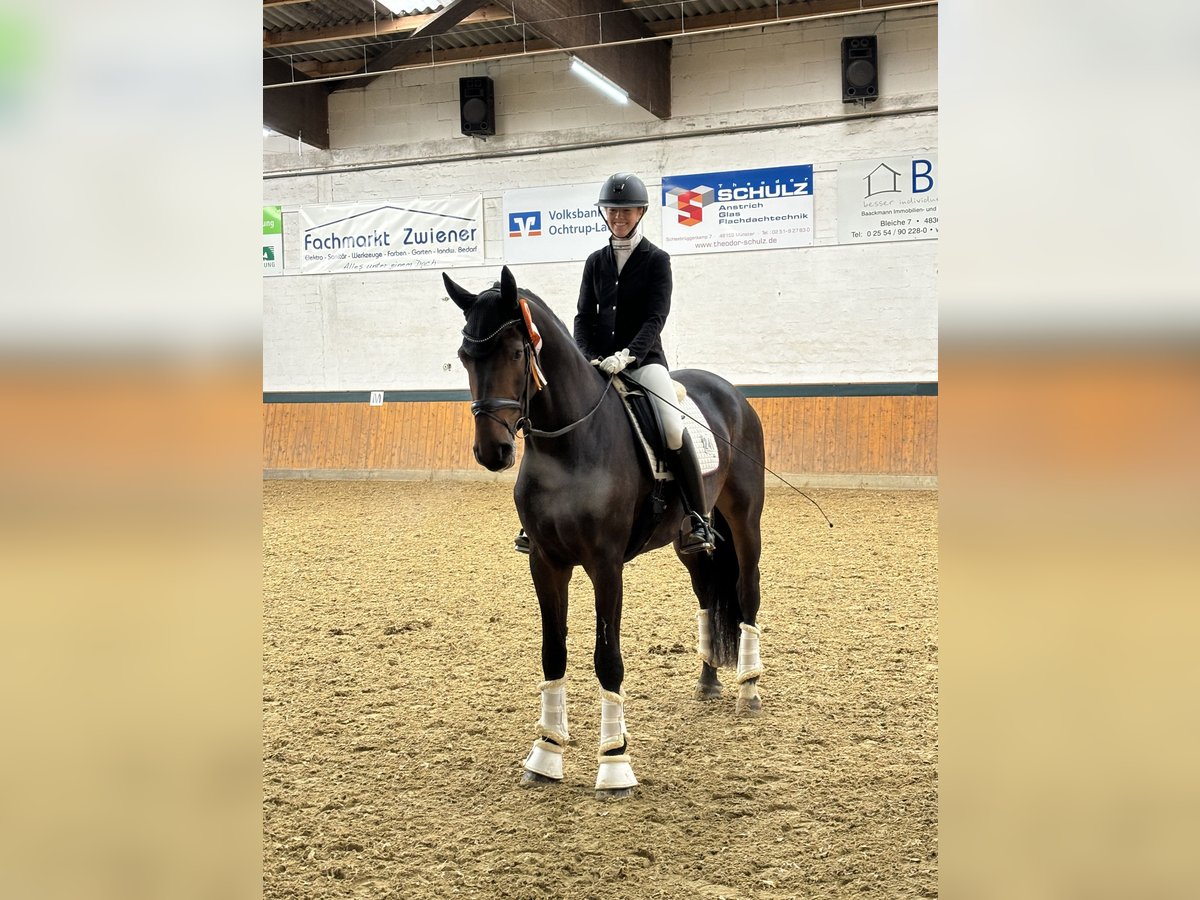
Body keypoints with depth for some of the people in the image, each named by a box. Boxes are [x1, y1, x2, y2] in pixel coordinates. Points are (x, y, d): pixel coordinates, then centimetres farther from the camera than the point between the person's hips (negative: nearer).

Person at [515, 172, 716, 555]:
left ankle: (697, 518, -18)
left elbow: (655, 318, -9)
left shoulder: (657, 260, 1)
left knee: (673, 427, -29)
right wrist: (589, 359, -10)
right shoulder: (596, 262, 13)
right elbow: (584, 317, 9)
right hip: (598, 362, 4)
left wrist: (627, 355, -25)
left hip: (643, 359, -4)